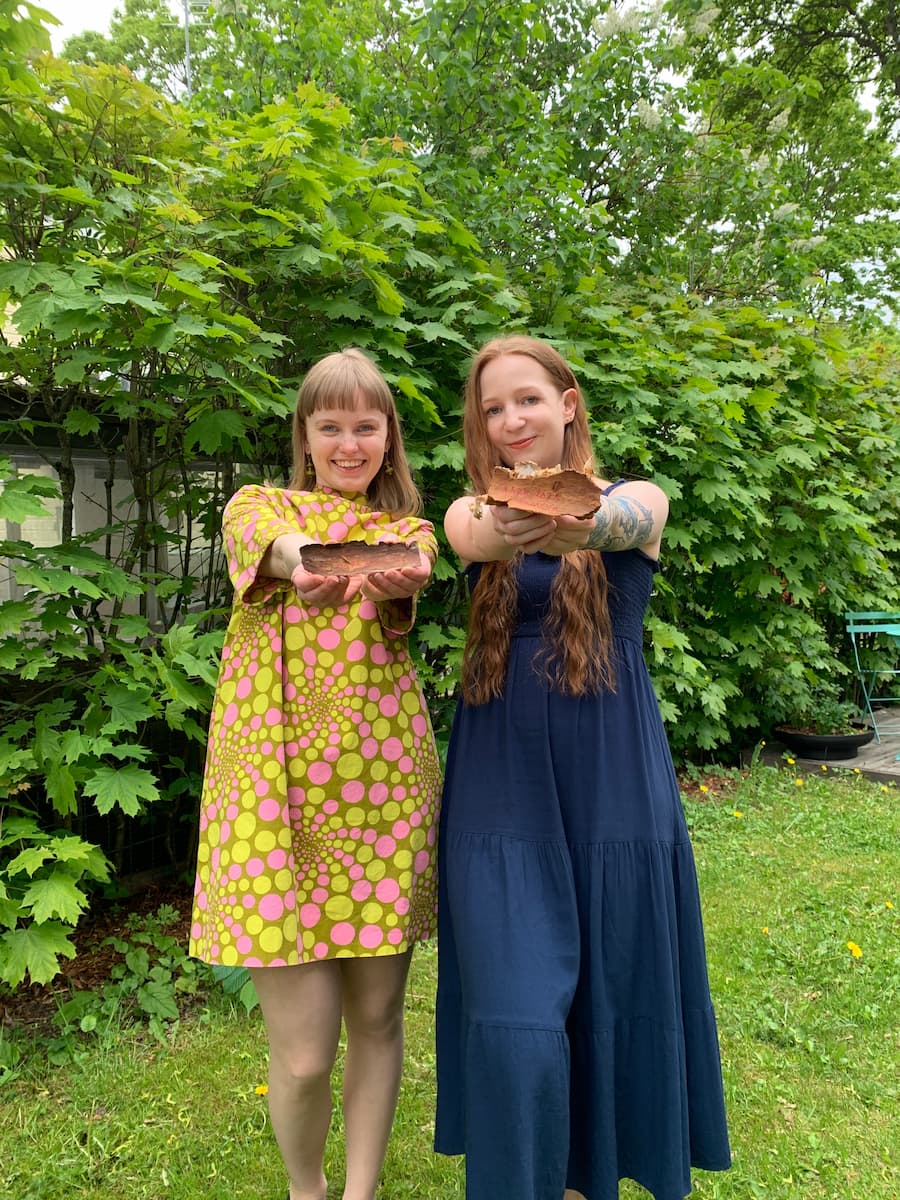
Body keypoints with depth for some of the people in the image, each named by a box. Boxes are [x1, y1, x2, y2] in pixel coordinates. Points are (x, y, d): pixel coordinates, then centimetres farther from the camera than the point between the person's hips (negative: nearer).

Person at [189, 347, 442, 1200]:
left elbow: (401, 603, -13)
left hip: (382, 786, 2)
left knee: (376, 1018, 10)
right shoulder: (257, 504, 10)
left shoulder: (408, 533, 13)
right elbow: (261, 540, -17)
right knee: (303, 1054, 1)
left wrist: (398, 581, -38)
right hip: (278, 789, -2)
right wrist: (299, 556, -42)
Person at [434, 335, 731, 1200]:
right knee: (517, 1026, -3)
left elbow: (627, 520, -24)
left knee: (613, 1004, 12)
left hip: (612, 786, 0)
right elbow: (473, 535, -21)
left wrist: (584, 522, -50)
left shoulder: (636, 500, 2)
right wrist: (504, 529, -46)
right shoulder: (473, 512, 5)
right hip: (502, 793, 0)